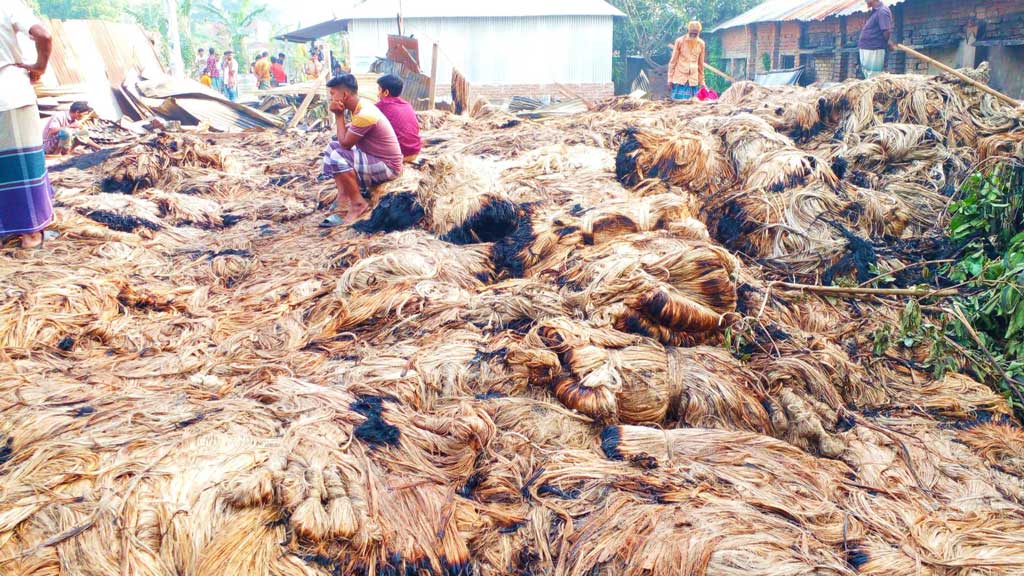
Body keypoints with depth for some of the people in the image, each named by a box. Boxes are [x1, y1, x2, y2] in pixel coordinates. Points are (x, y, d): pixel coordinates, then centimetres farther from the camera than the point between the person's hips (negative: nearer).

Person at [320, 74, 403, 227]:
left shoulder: (364, 115, -25)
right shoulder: (361, 107, 5)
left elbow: (345, 144, -17)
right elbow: (346, 136, 9)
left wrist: (339, 115, -9)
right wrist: (338, 114, -6)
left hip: (387, 167, -10)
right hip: (376, 158, 10)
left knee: (337, 157, -26)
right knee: (332, 146, 14)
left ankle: (358, 204, -13)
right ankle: (343, 194, 2)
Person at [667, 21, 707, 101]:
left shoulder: (701, 44, 5)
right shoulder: (680, 41, -3)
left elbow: (701, 64, 12)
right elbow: (673, 61, 0)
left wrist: (701, 81, 12)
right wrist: (670, 78, -3)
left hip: (693, 79, 3)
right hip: (680, 78, -3)